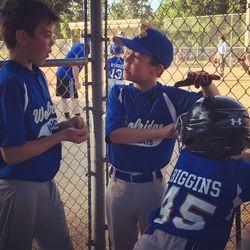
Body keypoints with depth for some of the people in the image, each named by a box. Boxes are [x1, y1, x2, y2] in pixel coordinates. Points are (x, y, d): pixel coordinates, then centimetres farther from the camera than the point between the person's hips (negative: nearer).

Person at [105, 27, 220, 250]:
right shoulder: (118, 93, -6)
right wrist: (161, 132, -25)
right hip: (118, 184, 2)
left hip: (152, 185, -1)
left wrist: (207, 83, -24)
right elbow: (114, 133, -21)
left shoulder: (171, 97, -10)